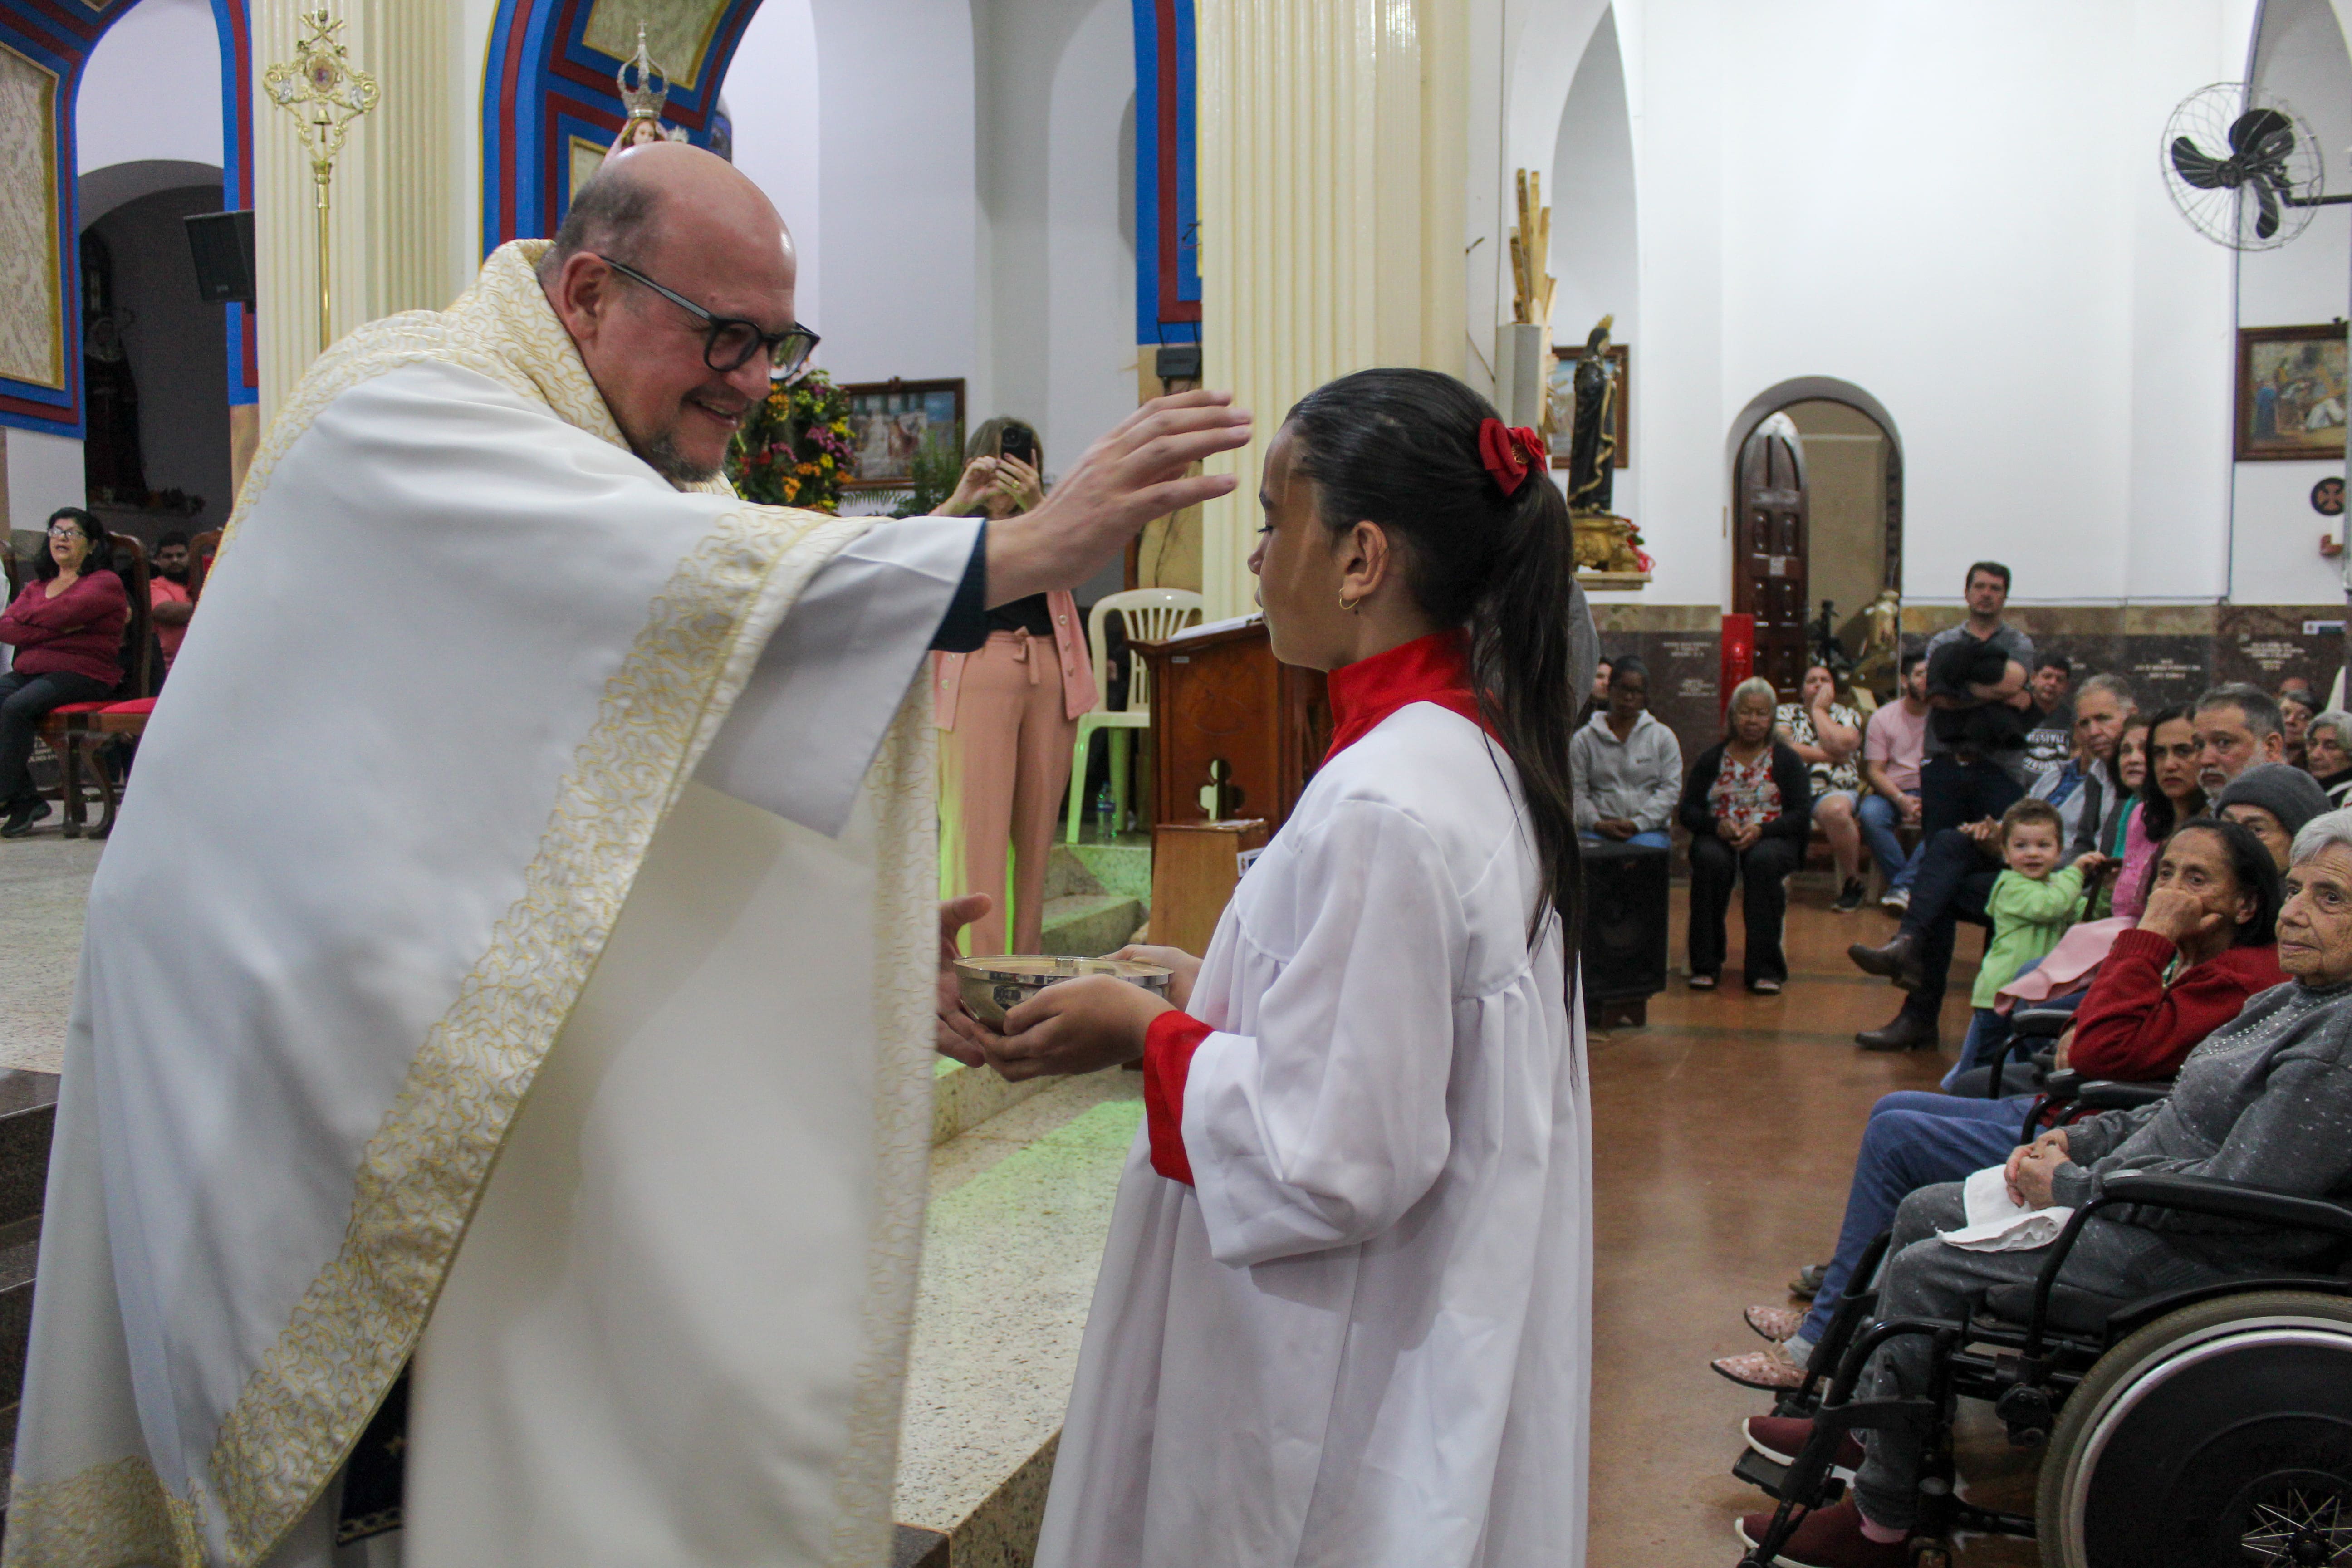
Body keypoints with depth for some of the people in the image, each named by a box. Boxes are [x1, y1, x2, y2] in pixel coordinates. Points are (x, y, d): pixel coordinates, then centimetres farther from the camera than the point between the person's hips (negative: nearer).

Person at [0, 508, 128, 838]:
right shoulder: (37, 586, 23)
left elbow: (63, 613, -13)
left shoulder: (105, 583, 4)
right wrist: (57, 629, -6)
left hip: (81, 672, -6)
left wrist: (27, 616, 5)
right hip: (29, 670, 6)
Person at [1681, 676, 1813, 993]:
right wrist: (1718, 826, -15)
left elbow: (1802, 815, 0)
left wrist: (1761, 829, -17)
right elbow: (1687, 810, 6)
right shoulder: (1711, 758, 14)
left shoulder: (1787, 760, 11)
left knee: (1764, 860, -36)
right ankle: (1705, 964, -26)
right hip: (1719, 838, 1)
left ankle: (1764, 969, -30)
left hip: (1771, 839, -1)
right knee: (1710, 859, -35)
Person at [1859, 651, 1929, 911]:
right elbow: (1874, 771, 0)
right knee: (1870, 814, -33)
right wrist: (1902, 800, -18)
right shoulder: (1883, 717, 6)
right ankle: (1906, 886, -24)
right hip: (1892, 792, 1)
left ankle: (1901, 886, -30)